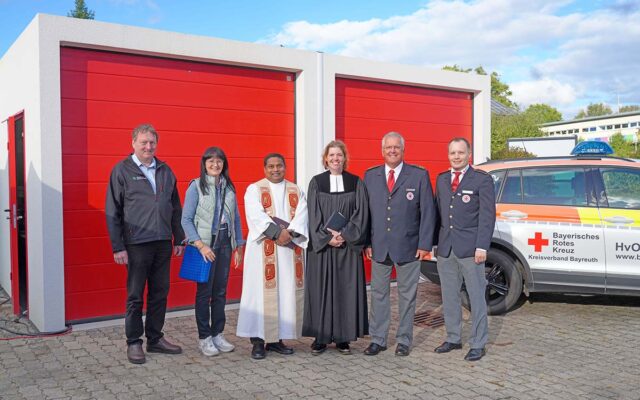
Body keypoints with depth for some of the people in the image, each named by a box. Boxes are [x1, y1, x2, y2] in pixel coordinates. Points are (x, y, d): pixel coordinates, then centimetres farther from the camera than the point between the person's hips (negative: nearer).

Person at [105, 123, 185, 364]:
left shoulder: (165, 171, 11)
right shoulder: (122, 171, -2)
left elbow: (176, 208, 15)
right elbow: (112, 212, -4)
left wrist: (179, 239, 12)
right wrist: (117, 247, -9)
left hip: (163, 244, 5)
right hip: (137, 244, -4)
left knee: (160, 293, 11)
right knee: (135, 296, 4)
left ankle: (155, 338, 24)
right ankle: (133, 342, 16)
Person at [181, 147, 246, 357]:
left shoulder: (229, 187, 9)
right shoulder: (196, 186, -4)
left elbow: (236, 217, 13)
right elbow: (186, 219, -7)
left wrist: (239, 245, 9)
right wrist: (200, 245, -15)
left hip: (225, 243, 4)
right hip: (206, 243, -4)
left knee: (220, 291, 10)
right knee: (204, 291, 1)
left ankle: (217, 334, 21)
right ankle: (204, 337, 12)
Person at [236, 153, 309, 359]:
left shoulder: (296, 191, 14)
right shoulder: (254, 189, 4)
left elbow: (301, 216, 1)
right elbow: (256, 215, -11)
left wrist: (289, 232, -17)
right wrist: (277, 233, -21)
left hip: (290, 249, 4)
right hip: (263, 249, -3)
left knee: (287, 292, 4)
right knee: (261, 292, -5)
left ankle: (276, 339, 13)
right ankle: (258, 340, 1)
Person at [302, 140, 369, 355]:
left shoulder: (356, 183, 4)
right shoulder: (316, 183, 3)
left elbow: (361, 214, -1)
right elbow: (314, 215, -2)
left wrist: (345, 235, -12)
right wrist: (327, 238, -12)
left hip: (348, 246, 1)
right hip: (321, 246, 0)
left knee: (347, 290, 3)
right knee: (321, 290, 2)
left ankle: (343, 337, 12)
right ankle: (321, 337, 11)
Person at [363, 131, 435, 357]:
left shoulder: (419, 176, -2)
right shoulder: (370, 176, 7)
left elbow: (428, 212, -3)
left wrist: (424, 244, -8)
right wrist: (367, 242, 0)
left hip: (408, 247, -2)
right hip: (378, 247, 2)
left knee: (407, 295, 8)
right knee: (378, 294, 9)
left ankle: (404, 340, 21)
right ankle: (378, 339, 20)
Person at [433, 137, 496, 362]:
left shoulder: (482, 180, -3)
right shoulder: (441, 180, 13)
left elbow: (487, 215, -7)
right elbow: (437, 212, 13)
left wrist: (482, 247, -14)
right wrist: (433, 242, 6)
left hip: (470, 249, -5)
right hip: (445, 248, 5)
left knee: (476, 297, 2)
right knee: (449, 297, 13)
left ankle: (478, 344, 13)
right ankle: (453, 339, 26)